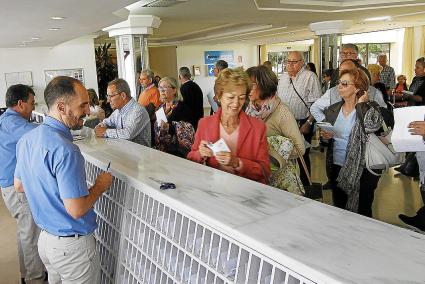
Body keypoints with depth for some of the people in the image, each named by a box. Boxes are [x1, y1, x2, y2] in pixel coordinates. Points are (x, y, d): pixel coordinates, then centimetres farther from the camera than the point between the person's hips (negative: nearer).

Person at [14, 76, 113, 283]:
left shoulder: (26, 140, -1)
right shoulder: (65, 150, -29)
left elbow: (19, 185, 12)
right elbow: (76, 210, -28)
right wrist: (100, 185, -13)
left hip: (45, 238, 8)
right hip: (72, 246, -8)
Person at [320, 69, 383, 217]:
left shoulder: (370, 109, -7)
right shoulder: (332, 110, 6)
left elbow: (372, 126, -28)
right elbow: (325, 136, 17)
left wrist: (360, 103, -16)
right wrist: (325, 136, -6)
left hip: (361, 170, -4)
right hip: (336, 168, 5)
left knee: (362, 212, 8)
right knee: (338, 209, 17)